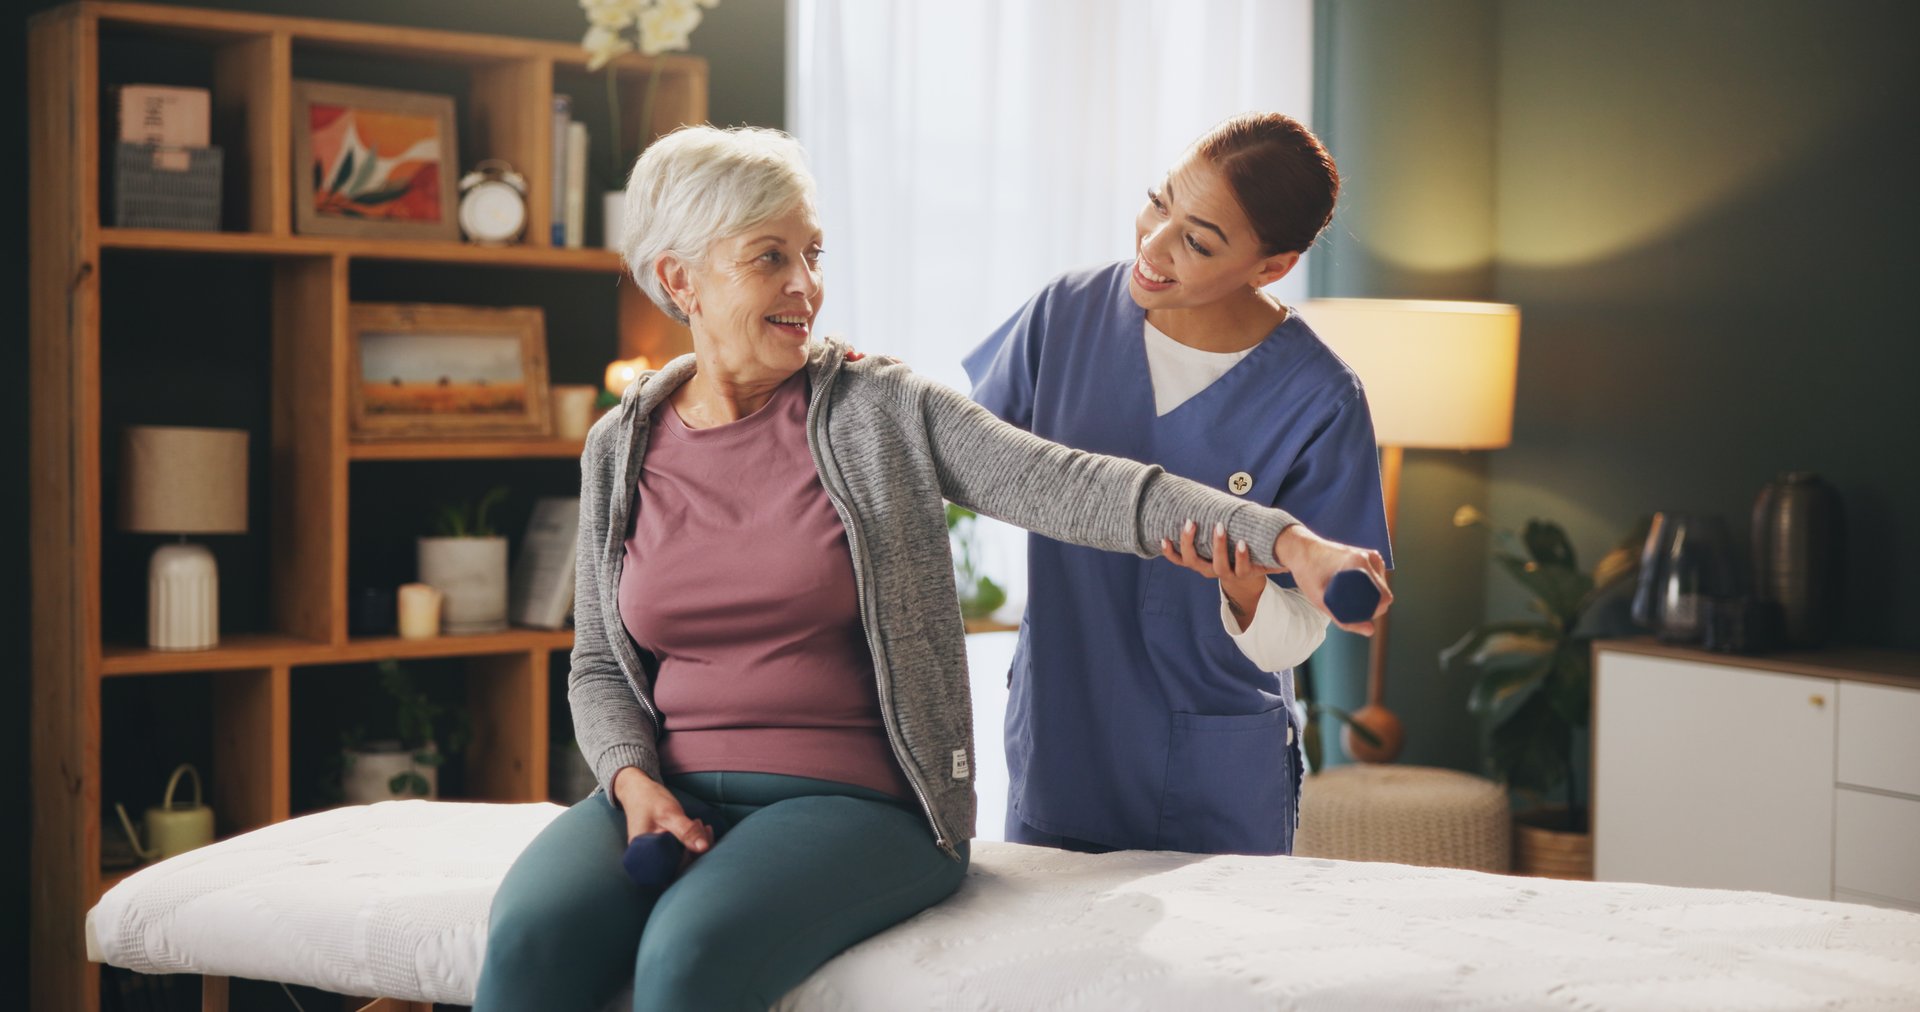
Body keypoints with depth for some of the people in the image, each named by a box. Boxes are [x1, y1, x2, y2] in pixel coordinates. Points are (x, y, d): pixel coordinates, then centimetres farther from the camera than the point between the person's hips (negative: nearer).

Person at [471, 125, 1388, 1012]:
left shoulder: (880, 411, 1)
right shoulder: (620, 451, 11)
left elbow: (1069, 486, -11)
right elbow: (599, 666, 15)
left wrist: (1283, 539, -23)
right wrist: (634, 778, -7)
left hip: (853, 801, -3)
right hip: (669, 791, 3)